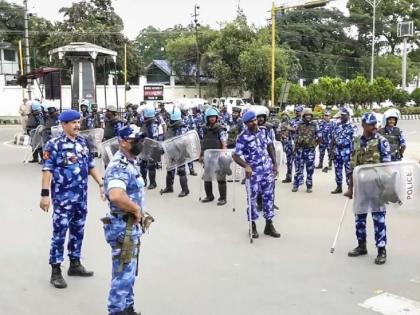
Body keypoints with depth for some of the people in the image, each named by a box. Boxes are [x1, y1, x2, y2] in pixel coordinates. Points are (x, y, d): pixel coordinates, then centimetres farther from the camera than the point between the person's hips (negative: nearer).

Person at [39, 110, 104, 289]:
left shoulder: (83, 142, 8)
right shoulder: (54, 145, -10)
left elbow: (91, 166, 15)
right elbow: (47, 170, -14)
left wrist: (101, 184, 9)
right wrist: (45, 194, -20)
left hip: (81, 197, 6)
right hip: (63, 197, -6)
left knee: (78, 231, 15)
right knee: (59, 232, -1)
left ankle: (75, 264, 29)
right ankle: (56, 271, 9)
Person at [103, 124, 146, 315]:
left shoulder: (129, 163, 10)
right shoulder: (119, 167, -22)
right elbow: (116, 196, -40)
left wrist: (137, 210, 10)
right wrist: (136, 209, -24)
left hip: (132, 226, 10)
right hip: (124, 227, -10)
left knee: (129, 272, 21)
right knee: (123, 274, 2)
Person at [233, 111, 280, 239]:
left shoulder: (263, 131, 2)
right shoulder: (243, 137, -15)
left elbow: (270, 146, 14)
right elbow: (235, 156, -17)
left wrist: (274, 164, 9)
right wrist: (246, 166, -33)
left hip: (268, 171, 5)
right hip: (253, 173, -5)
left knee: (269, 197, 9)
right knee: (252, 198, 6)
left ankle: (269, 225, 21)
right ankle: (253, 226, 22)